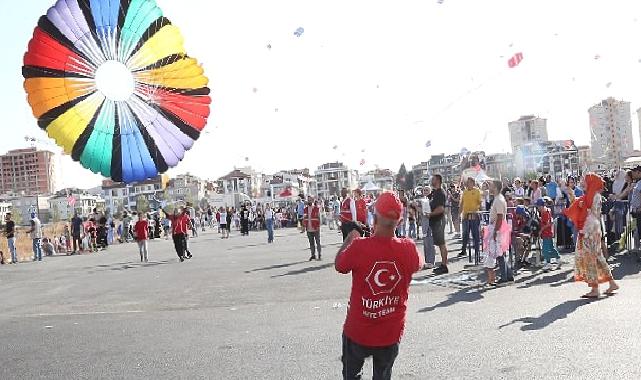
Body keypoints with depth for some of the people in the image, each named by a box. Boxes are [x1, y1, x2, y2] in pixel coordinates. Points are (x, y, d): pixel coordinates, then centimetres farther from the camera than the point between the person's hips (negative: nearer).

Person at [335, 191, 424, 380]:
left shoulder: (358, 246, -24)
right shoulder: (408, 248, -18)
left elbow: (339, 265, -2)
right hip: (391, 333, 2)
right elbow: (418, 265, 7)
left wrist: (349, 239, 13)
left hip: (358, 331, -1)